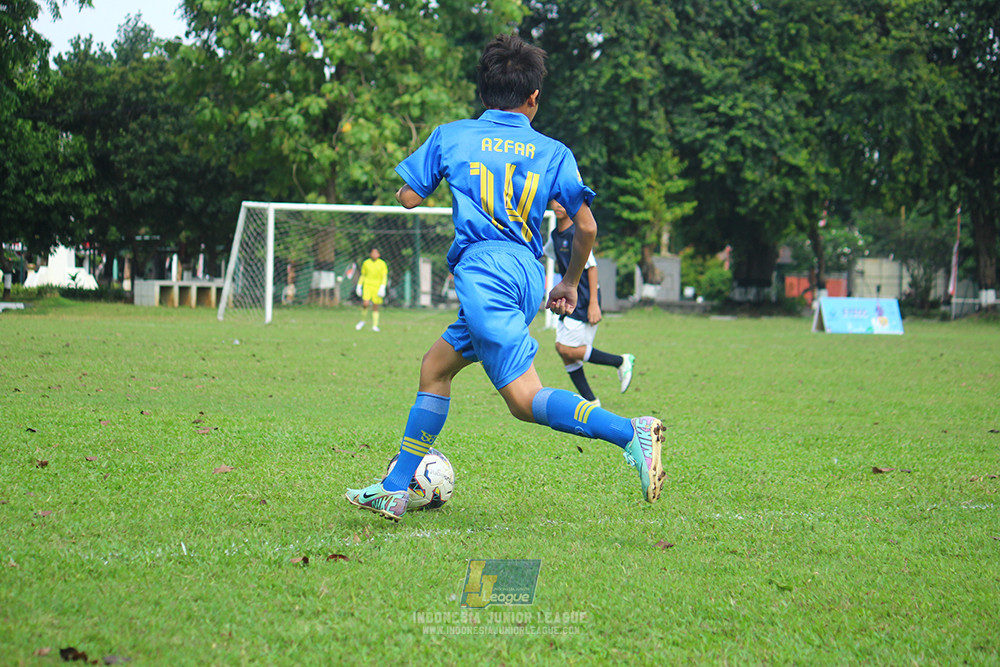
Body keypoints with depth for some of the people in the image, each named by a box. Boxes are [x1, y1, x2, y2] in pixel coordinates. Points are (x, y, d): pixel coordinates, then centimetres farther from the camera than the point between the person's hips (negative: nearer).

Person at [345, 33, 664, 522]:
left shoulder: (451, 136, 10)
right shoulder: (553, 152, 15)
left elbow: (408, 198, 11)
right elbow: (586, 228, 9)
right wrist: (570, 284, 25)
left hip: (483, 270, -6)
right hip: (528, 274, 6)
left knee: (525, 399, -14)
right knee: (436, 365, 19)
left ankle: (630, 432, -34)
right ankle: (394, 490, 20)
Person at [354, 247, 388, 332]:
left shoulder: (382, 264, -1)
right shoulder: (366, 263, 4)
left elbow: (384, 276, -3)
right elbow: (362, 275, 13)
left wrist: (382, 287, -14)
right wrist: (359, 286, 10)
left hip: (377, 287, 0)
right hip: (367, 286, 0)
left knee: (375, 307, 1)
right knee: (365, 304, -16)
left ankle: (374, 326, 10)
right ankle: (363, 320, 7)